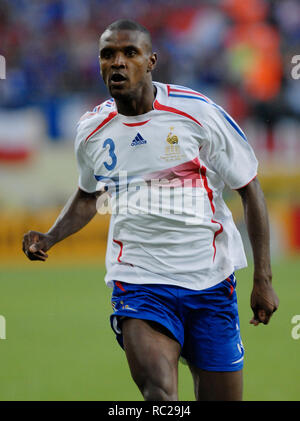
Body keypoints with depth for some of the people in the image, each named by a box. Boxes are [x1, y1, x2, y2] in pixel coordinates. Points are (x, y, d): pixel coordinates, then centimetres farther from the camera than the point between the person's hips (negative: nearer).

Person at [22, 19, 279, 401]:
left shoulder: (198, 113, -6)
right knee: (158, 393, -25)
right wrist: (49, 238, 7)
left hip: (210, 282, -1)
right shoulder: (91, 131, 4)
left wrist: (263, 278, -2)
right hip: (137, 281, 1)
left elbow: (249, 190, 2)